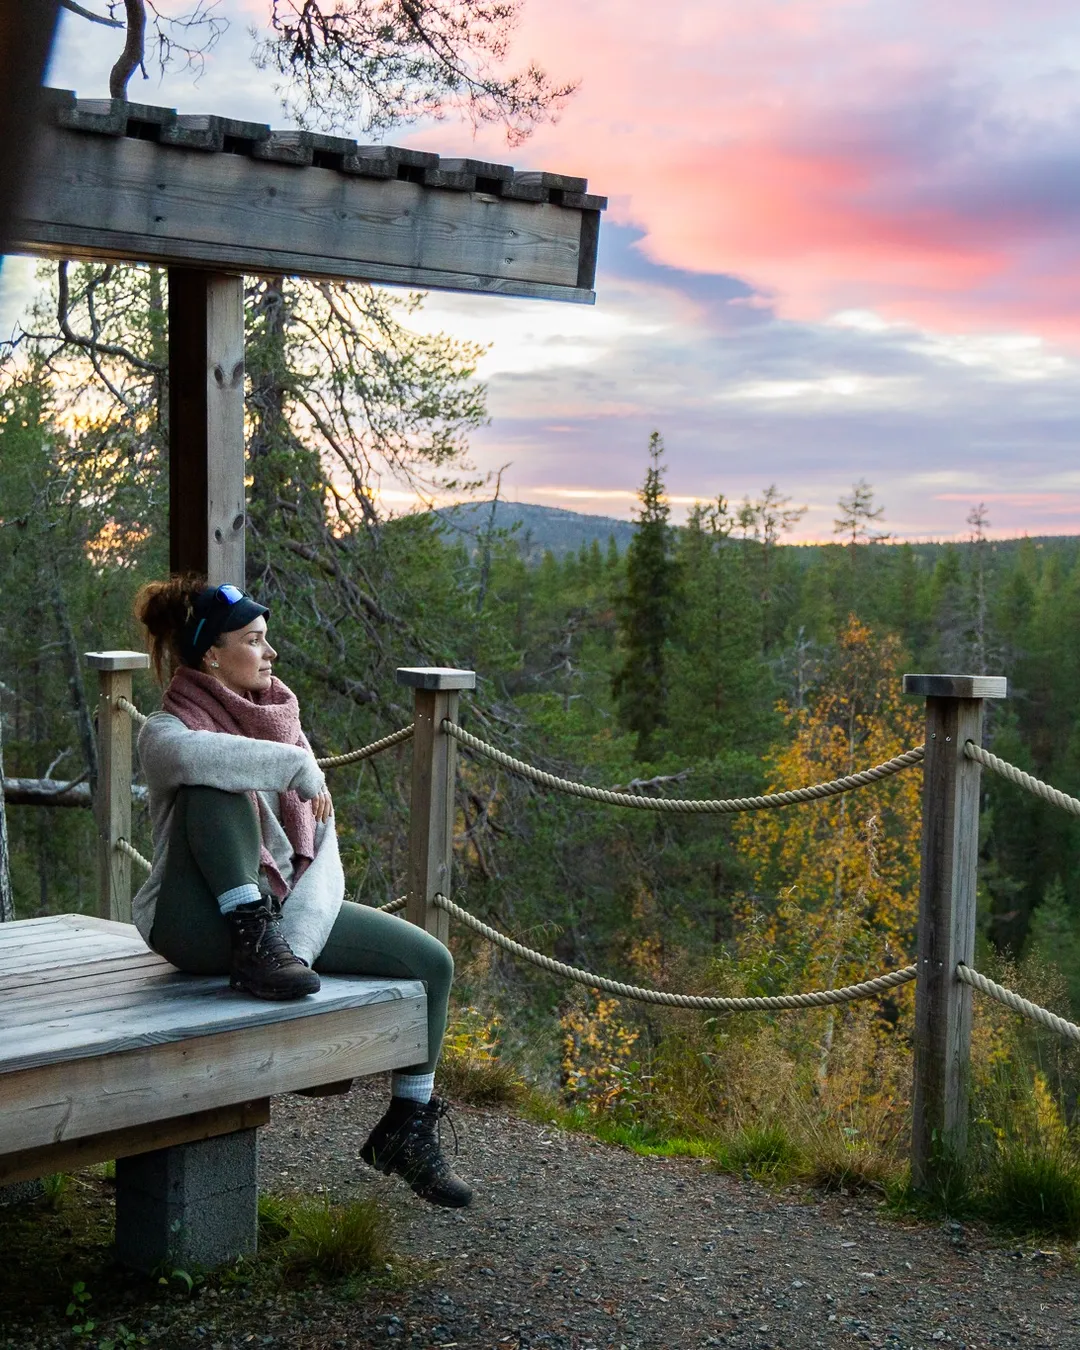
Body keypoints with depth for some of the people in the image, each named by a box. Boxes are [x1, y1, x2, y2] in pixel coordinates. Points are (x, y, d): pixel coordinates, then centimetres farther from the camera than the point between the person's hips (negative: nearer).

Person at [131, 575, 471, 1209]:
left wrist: (297, 940, -17)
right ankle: (257, 950, -28)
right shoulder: (167, 730, -7)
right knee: (218, 790, -30)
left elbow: (323, 853, 1)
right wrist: (299, 766, -28)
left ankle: (408, 1131, 11)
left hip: (287, 906, 6)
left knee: (431, 961, -4)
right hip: (203, 921, -6)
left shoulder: (284, 721, 11)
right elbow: (189, 754, -38)